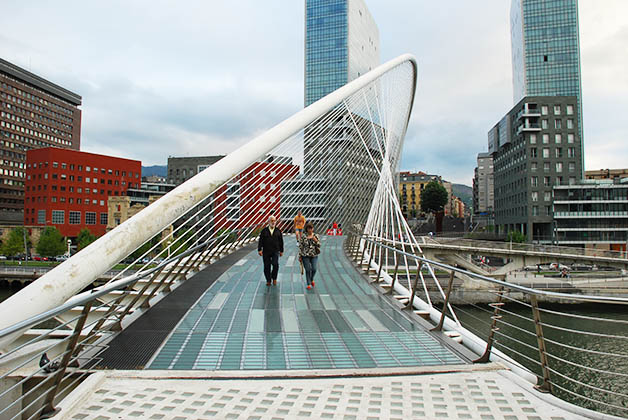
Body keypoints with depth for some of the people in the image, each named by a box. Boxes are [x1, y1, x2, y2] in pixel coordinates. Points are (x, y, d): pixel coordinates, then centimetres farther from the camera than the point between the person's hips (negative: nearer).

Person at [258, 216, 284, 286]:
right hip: (266, 252, 0)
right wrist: (259, 250, -8)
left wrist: (281, 251, 11)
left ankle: (274, 278, 7)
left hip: (275, 251, 0)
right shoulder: (264, 231, 4)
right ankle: (268, 280, 19)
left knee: (275, 264, -16)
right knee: (267, 266, 4)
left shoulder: (278, 231, 7)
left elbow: (281, 241, 11)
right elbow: (260, 240, 1)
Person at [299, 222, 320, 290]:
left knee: (314, 269, -9)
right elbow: (300, 247, 2)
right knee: (308, 270, -2)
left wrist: (316, 241, -14)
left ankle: (312, 279, 22)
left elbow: (319, 245, 5)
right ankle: (309, 284, 12)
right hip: (305, 256, -1)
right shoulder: (303, 237, 0)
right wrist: (300, 256, 0)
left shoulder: (315, 236, 5)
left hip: (314, 255, 1)